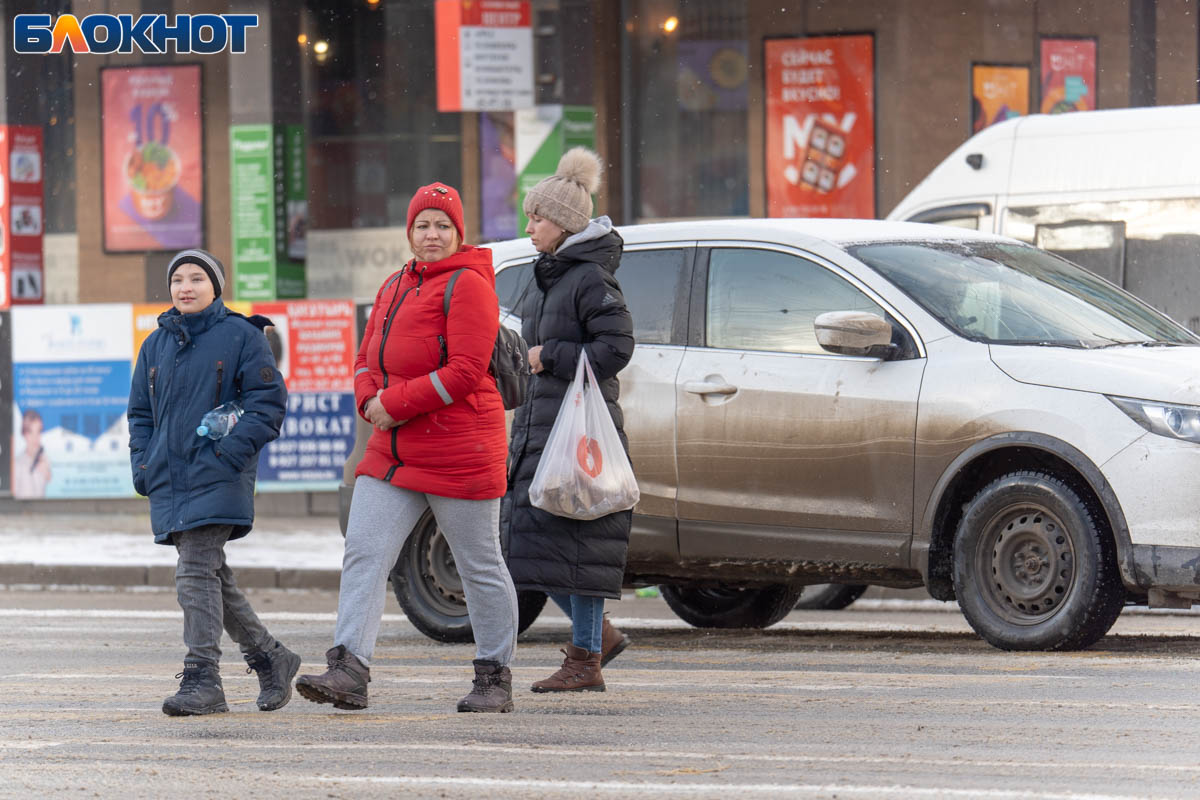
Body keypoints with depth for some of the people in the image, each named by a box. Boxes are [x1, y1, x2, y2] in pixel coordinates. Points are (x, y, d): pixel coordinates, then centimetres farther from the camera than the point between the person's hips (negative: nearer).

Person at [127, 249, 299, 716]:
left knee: (197, 572, -16)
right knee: (212, 576, 9)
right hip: (169, 480, 6)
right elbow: (141, 411, 22)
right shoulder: (157, 344, 15)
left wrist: (233, 451, -15)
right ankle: (270, 659, 23)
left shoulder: (240, 336, -2)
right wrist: (143, 465, 8)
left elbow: (269, 400, -5)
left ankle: (202, 679, -15)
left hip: (217, 478, -6)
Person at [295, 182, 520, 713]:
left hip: (459, 450, -7)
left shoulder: (467, 286, -9)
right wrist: (371, 401, -3)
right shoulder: (395, 287, 16)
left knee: (480, 566, 4)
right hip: (393, 451, 7)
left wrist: (396, 404, -17)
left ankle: (495, 677, 15)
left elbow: (466, 370, -18)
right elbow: (367, 362, 19)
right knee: (364, 552, -7)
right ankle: (349, 670, -14)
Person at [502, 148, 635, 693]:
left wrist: (549, 358, -14)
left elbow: (616, 348, -18)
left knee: (574, 542, -7)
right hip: (537, 426, 9)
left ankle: (585, 662, -1)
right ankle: (598, 636, 20)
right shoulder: (547, 276, 17)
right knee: (528, 542, 8)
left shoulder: (591, 279, -11)